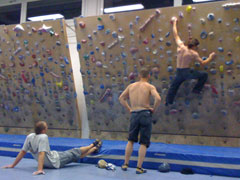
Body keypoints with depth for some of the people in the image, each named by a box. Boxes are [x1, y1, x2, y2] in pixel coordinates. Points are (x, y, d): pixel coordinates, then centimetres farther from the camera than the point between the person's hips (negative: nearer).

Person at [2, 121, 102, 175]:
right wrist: (39, 169, -42)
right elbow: (41, 154, -37)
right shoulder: (43, 137, -29)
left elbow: (23, 152, -6)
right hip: (56, 161, -8)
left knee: (77, 156, 21)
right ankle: (93, 145, 37)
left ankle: (95, 148, 37)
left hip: (47, 162, 8)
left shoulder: (29, 137, -7)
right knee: (75, 152, 13)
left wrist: (12, 165, 0)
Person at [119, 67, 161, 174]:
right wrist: (154, 109, -2)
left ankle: (125, 164, 22)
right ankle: (139, 168, 5)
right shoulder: (150, 86, -1)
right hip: (145, 114, -3)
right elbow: (158, 98, -18)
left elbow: (121, 98, 16)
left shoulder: (131, 86, 11)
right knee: (144, 142, 5)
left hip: (134, 114, 3)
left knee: (131, 140, 18)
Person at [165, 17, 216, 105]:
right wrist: (210, 57, 14)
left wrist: (174, 22, 14)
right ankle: (196, 90, 17)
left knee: (173, 88, 19)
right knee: (204, 75, 10)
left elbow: (176, 35, 4)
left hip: (179, 73, 4)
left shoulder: (181, 46, -6)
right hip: (187, 72, -4)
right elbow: (203, 63, -2)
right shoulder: (194, 54, -11)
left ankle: (168, 103, 23)